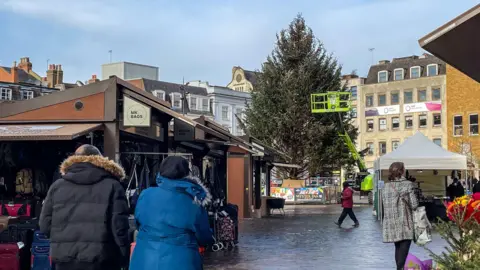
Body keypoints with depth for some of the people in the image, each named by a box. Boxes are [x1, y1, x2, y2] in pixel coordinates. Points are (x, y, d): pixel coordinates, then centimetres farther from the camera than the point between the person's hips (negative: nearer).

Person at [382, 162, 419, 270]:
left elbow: (385, 203, 7)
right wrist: (407, 206, 11)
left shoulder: (386, 186, 5)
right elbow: (414, 205, -9)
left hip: (391, 223, 5)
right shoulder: (408, 184, -7)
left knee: (398, 247, 19)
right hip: (405, 223, -5)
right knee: (404, 248, -3)